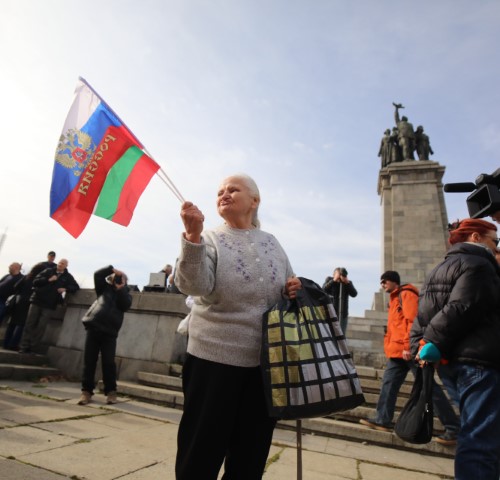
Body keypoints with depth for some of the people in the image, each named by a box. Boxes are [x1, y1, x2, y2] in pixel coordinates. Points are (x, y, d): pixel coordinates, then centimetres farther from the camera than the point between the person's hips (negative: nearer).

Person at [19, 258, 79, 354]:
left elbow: (76, 287, 4)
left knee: (41, 327, -2)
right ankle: (24, 346, 8)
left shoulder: (68, 277, 7)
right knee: (30, 324, 2)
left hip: (49, 305, -1)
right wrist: (48, 280, -12)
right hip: (37, 301, 1)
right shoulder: (48, 271, 7)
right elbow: (35, 281, 1)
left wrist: (65, 289, -12)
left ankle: (32, 348, 5)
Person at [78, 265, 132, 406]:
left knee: (108, 362, -3)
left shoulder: (125, 294, 14)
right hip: (93, 328, 2)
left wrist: (121, 288, -9)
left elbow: (125, 305, -5)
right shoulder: (105, 288, 17)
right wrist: (112, 269, 5)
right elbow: (97, 274, 11)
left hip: (109, 332, -2)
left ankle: (111, 391, 9)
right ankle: (86, 391, 14)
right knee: (89, 361, 3)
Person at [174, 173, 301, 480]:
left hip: (266, 359, 4)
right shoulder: (209, 239, -5)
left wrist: (294, 290, -6)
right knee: (203, 447, 10)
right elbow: (194, 285, -23)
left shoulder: (271, 242, 8)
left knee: (252, 449, 20)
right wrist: (193, 235, -36)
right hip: (215, 357, -3)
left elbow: (289, 286, 17)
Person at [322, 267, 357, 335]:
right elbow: (324, 290, -16)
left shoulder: (348, 283, 4)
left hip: (343, 314, 2)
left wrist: (347, 283, -22)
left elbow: (354, 294, -10)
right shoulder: (329, 279, 0)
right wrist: (334, 280, -23)